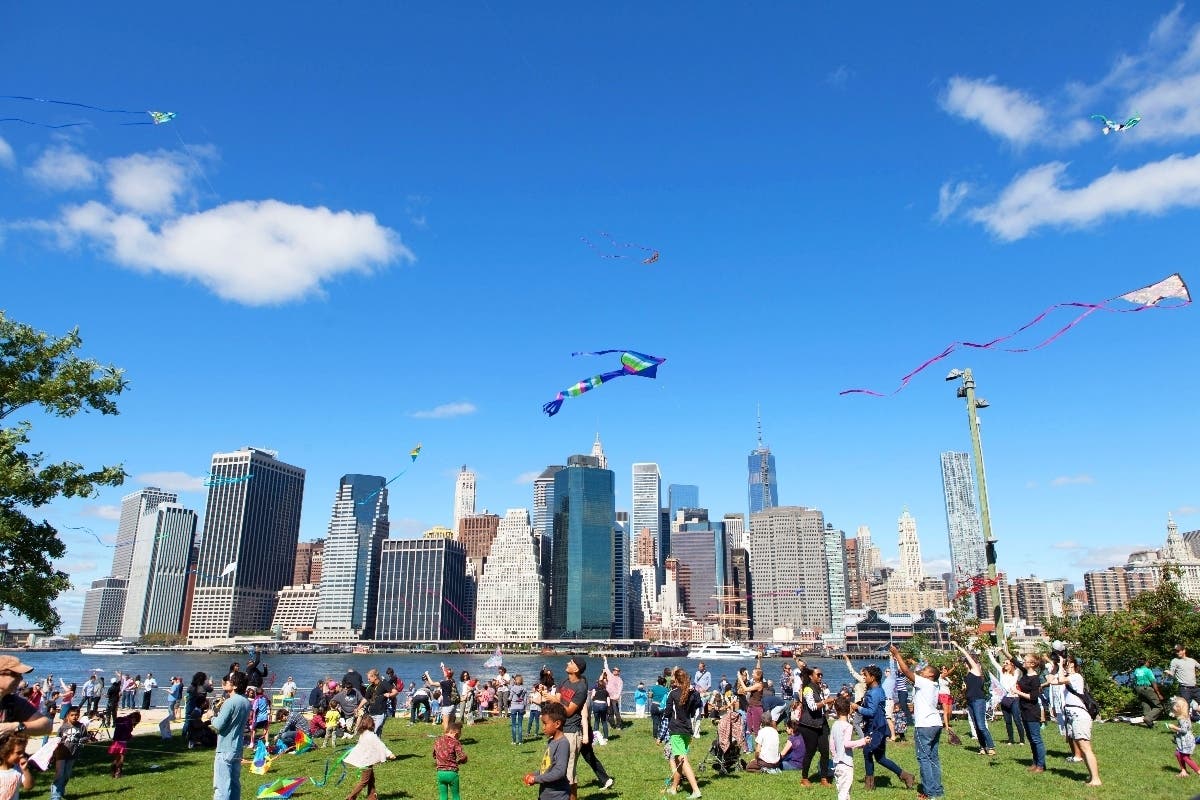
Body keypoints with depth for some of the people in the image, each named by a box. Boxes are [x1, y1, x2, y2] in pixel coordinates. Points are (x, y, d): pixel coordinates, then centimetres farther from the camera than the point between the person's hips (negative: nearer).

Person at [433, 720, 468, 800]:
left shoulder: (437, 741, 4)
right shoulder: (455, 742, -13)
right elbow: (463, 758, -17)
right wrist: (458, 761, 3)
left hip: (440, 773, 4)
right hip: (452, 773, -4)